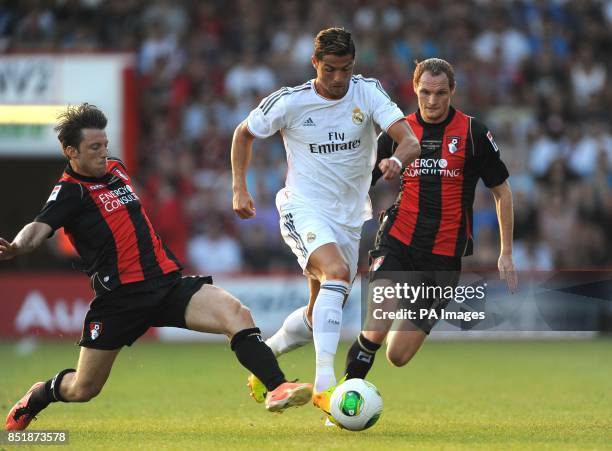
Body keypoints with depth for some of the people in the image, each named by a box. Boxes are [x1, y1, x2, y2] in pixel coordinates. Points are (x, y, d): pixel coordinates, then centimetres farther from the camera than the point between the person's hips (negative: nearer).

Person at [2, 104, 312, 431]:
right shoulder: (70, 191, -8)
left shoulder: (116, 169, 14)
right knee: (83, 390, 6)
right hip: (120, 298, -5)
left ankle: (277, 388, -27)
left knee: (236, 314, -21)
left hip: (168, 282, 5)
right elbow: (41, 226, -27)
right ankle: (36, 399, 40)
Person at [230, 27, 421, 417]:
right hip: (305, 209, -4)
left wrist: (397, 160, -41)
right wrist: (240, 189, 2)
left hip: (350, 216, 4)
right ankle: (324, 384, -39)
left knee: (318, 316, 13)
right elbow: (244, 133, 9)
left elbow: (411, 141, -19)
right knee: (337, 273, -33)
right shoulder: (290, 102, -9)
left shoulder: (367, 93, -7)